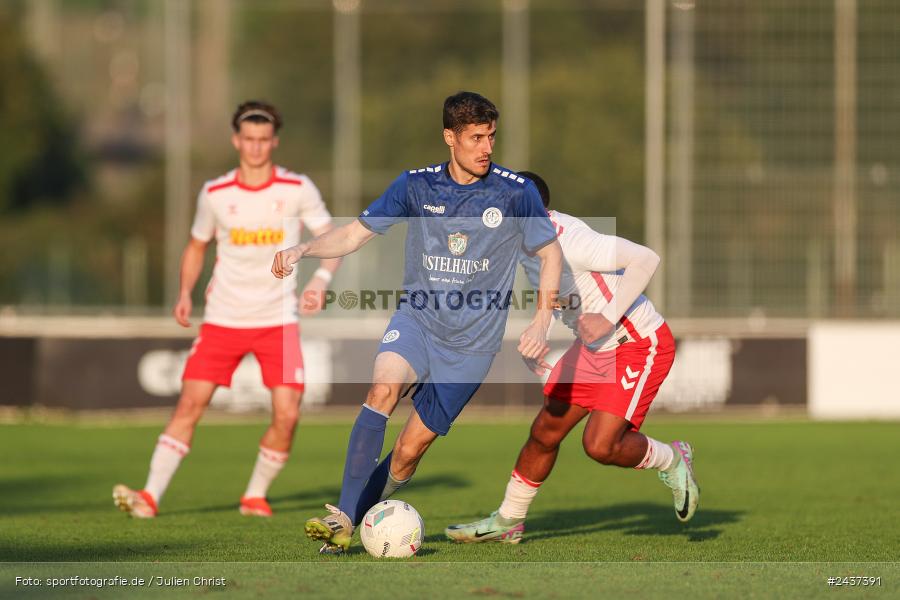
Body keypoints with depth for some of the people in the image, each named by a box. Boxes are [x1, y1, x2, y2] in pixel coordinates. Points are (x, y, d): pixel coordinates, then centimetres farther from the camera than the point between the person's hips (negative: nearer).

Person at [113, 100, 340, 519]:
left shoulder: (298, 190, -3)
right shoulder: (214, 194, 2)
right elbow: (196, 246, 16)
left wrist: (320, 280, -20)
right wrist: (185, 292, 2)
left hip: (278, 319, -1)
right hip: (223, 319, 1)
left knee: (287, 414, -10)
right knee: (190, 403, -10)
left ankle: (256, 496, 11)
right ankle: (151, 496, -11)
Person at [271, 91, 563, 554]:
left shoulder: (516, 193, -5)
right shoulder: (418, 185, 0)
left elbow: (550, 254, 5)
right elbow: (356, 234, 4)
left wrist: (541, 323, -7)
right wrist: (303, 250, -15)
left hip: (472, 342, 0)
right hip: (416, 319, 1)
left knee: (410, 448, -5)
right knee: (385, 386, -30)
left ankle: (352, 521, 16)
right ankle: (342, 518, -33)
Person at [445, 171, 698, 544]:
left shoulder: (569, 241, -30)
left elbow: (645, 259, -32)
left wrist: (608, 317, -30)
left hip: (640, 344, -9)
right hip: (593, 347, 9)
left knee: (600, 446, -17)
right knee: (545, 431, 9)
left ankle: (671, 460, 12)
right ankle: (507, 522, 24)